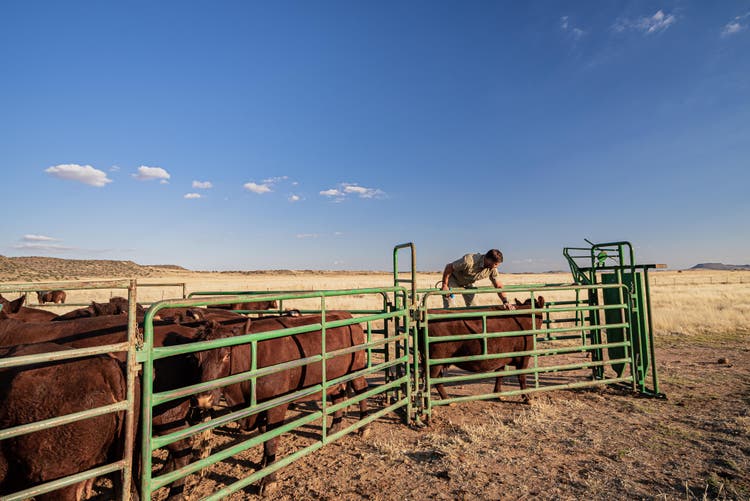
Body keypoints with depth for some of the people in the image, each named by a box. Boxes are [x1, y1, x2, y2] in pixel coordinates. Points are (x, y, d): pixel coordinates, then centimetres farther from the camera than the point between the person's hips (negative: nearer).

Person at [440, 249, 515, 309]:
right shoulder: (469, 261, -39)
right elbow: (449, 267, -28)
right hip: (453, 279, -6)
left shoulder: (492, 268, -20)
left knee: (472, 305, 3)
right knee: (449, 306, -14)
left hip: (468, 283, 6)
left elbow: (498, 286, -11)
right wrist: (444, 285, -24)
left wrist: (505, 302, -24)